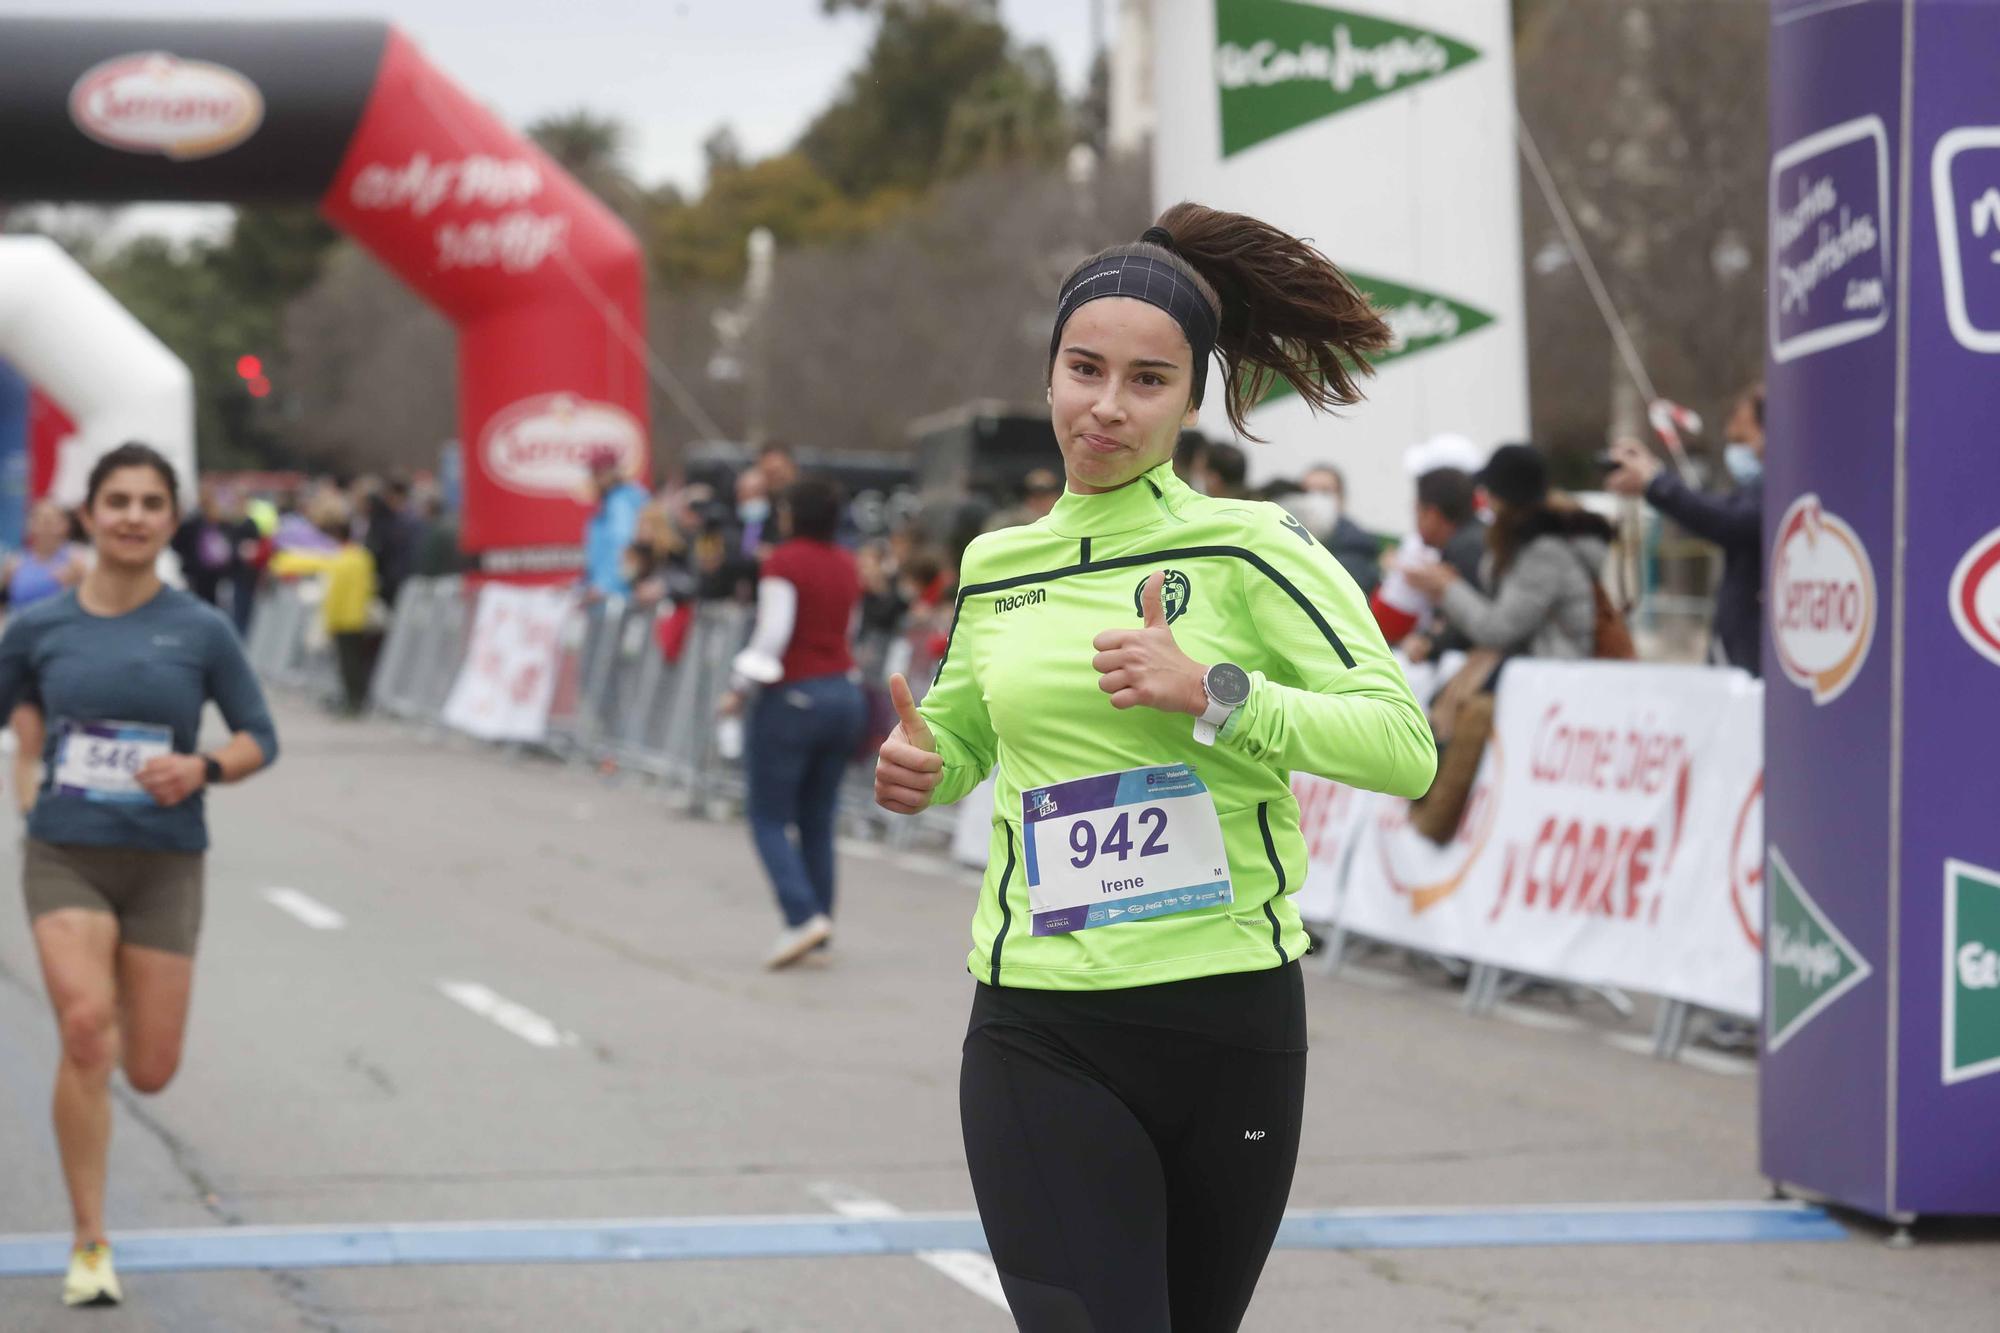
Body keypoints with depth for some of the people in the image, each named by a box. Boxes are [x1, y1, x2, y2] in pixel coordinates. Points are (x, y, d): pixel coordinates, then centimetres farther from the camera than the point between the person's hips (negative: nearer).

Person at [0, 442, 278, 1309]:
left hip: (165, 864, 1)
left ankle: (121, 1016, 43)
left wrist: (203, 768, -15)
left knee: (149, 1071, 3)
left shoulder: (201, 631, -1)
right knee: (84, 1027, -22)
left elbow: (259, 738, 4)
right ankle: (89, 1244, -13)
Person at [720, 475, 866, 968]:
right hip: (844, 694, 6)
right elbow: (844, 628, 13)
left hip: (792, 697, -6)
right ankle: (819, 921, 10)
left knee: (770, 818, 0)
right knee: (817, 820, 12)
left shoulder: (783, 562, -12)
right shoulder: (847, 567, 8)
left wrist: (740, 688, -6)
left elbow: (774, 633, -15)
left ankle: (803, 914, -17)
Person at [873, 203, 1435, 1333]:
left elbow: (1407, 747, -11)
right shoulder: (997, 564, 10)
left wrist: (1212, 694, -20)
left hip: (1231, 1021, -1)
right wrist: (919, 770, 6)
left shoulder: (1248, 548, -3)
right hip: (1041, 1038, 2)